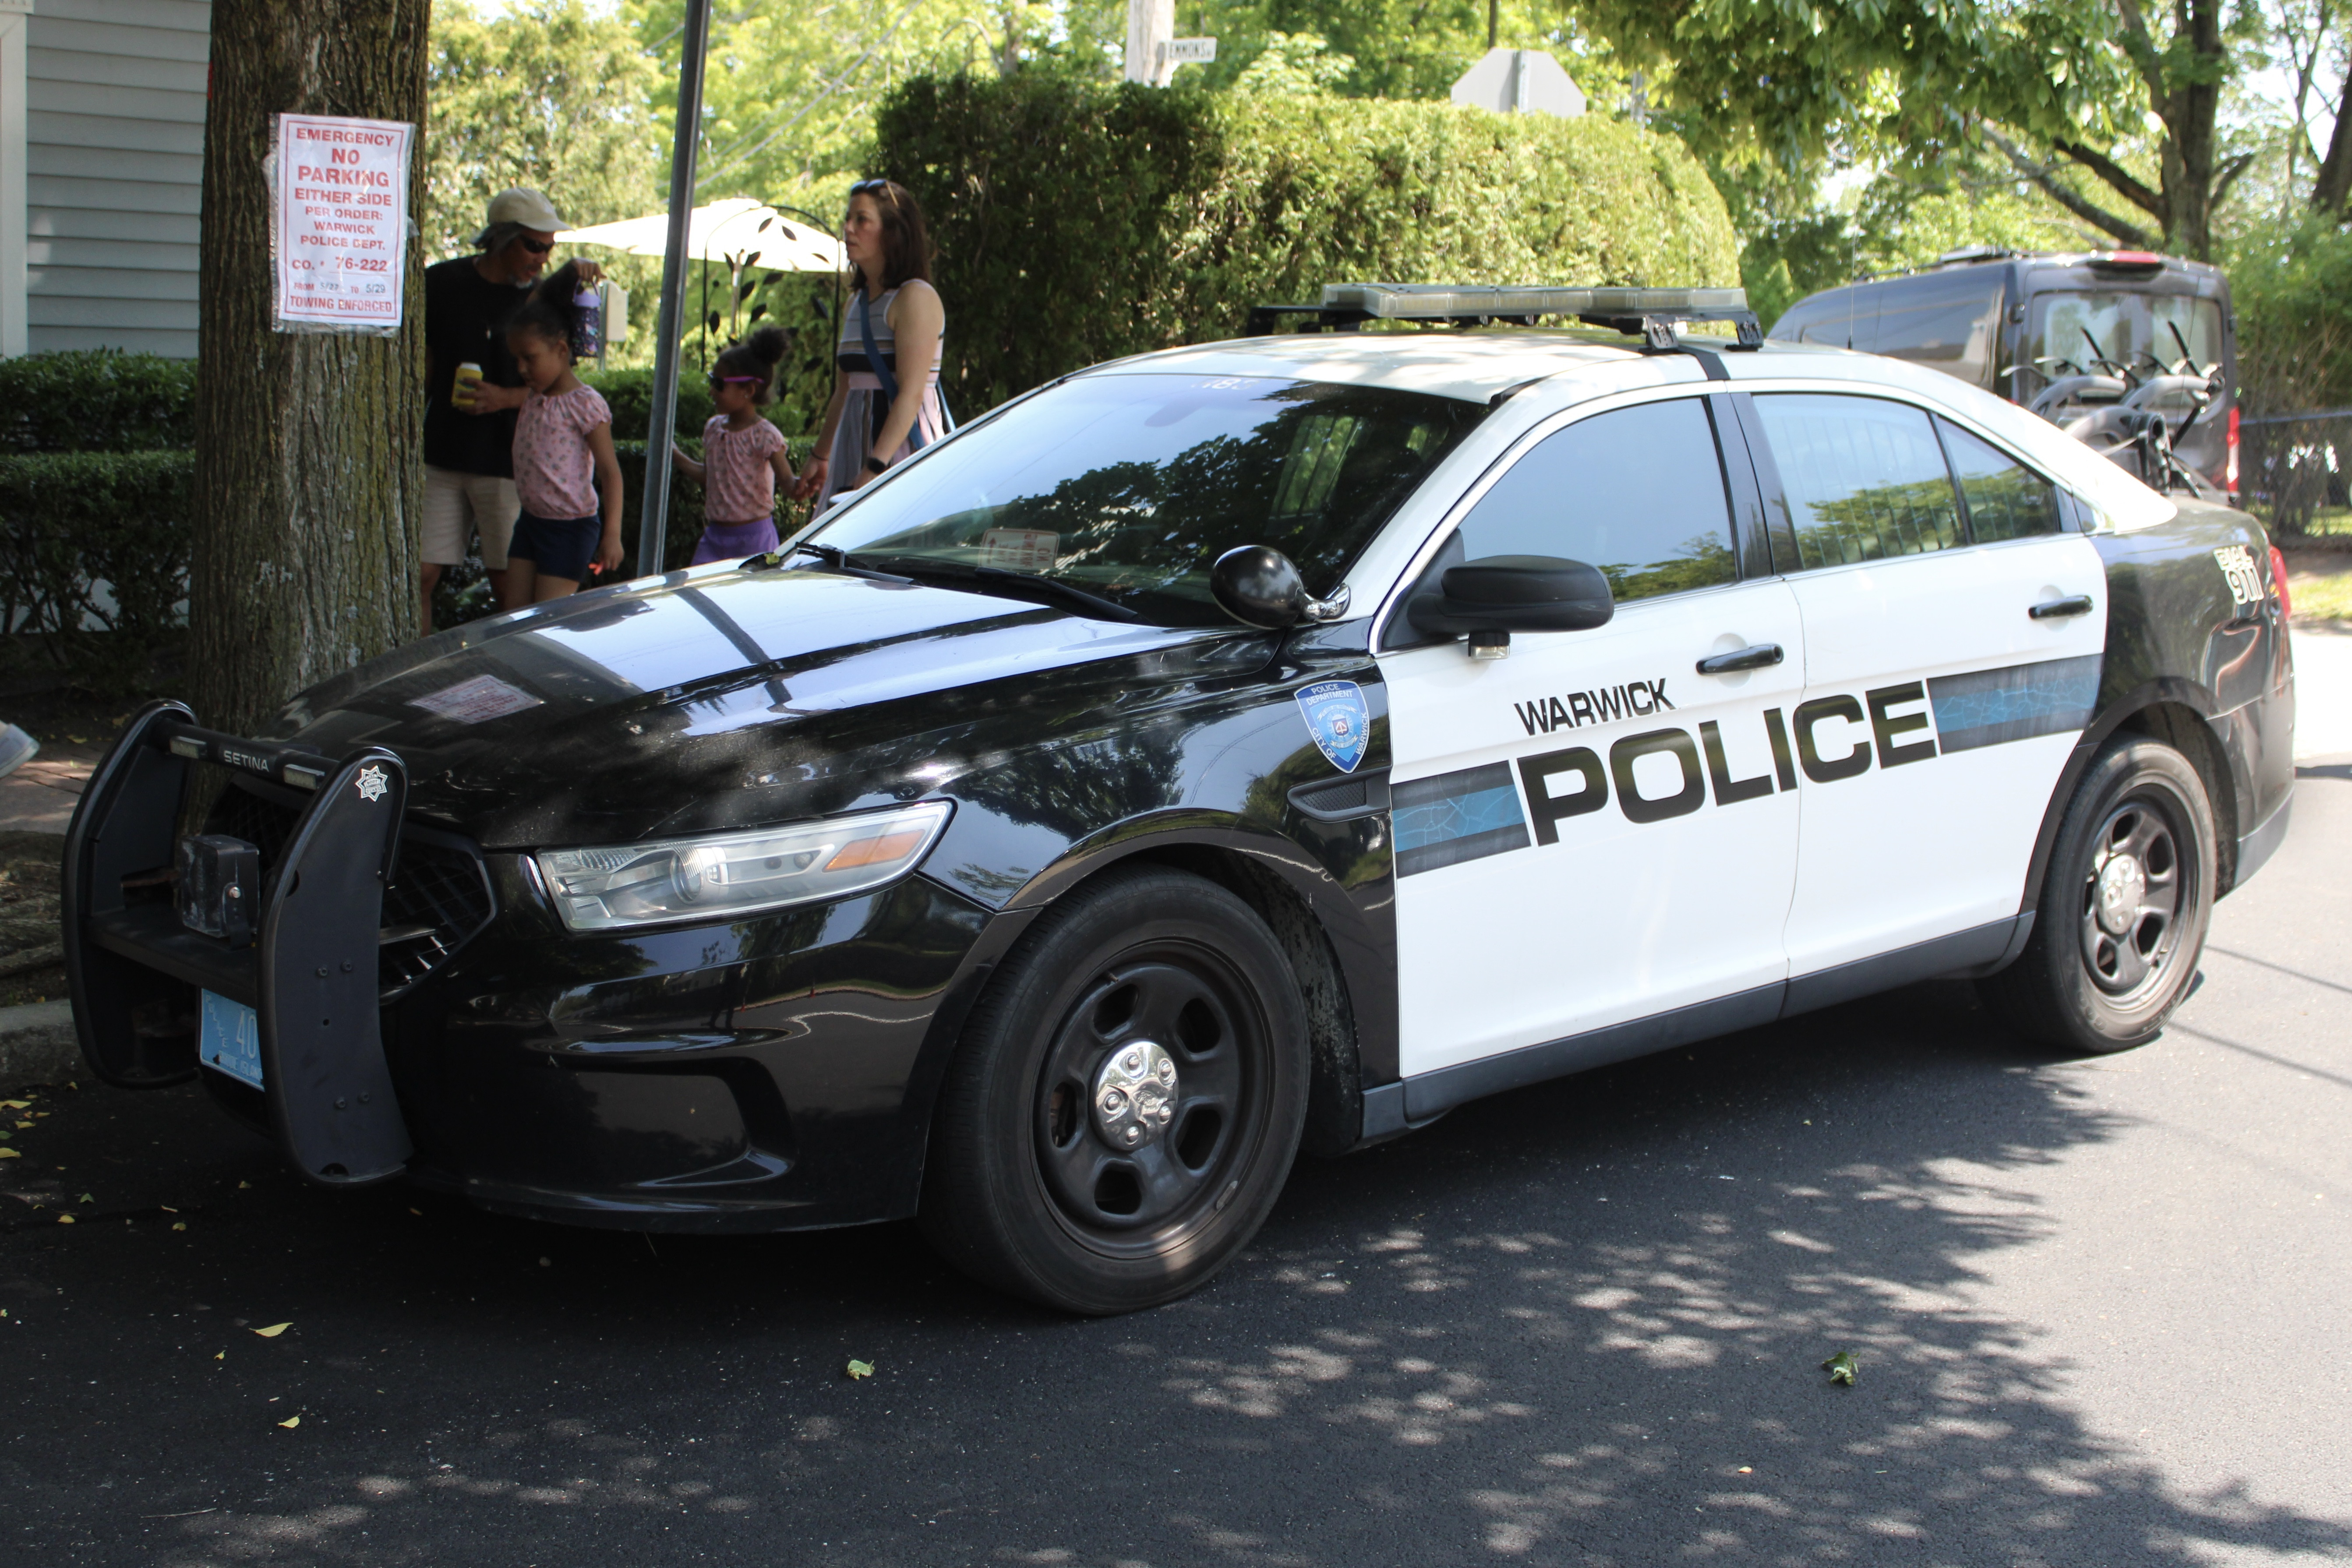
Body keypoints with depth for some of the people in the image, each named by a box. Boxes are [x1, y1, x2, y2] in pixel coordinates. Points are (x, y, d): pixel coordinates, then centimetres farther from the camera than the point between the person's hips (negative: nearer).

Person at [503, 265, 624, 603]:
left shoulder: (585, 405, -15)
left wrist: (612, 534, -20)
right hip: (530, 521, 8)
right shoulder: (530, 396, 6)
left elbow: (610, 472, -15)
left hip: (571, 528, -8)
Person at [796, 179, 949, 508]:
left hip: (904, 441, -8)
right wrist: (820, 457, 22)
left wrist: (875, 469, -26)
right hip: (857, 440, 8)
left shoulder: (916, 297, -11)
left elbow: (911, 394, -19)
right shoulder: (856, 302, 16)